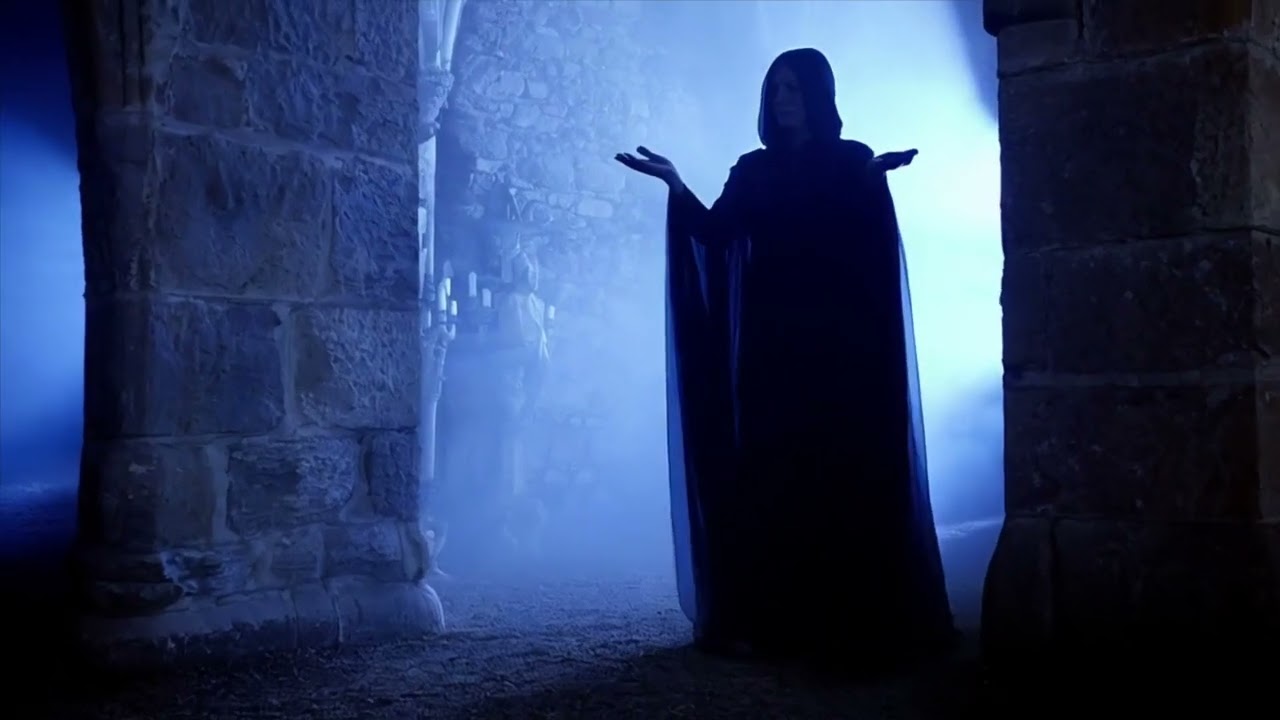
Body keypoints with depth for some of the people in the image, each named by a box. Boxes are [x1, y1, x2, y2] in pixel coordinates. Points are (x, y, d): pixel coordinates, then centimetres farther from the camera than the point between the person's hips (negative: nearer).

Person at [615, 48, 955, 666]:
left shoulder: (853, 162, 6)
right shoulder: (754, 170, 15)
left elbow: (872, 238, -10)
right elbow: (715, 231, 1)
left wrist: (875, 179, -27)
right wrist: (675, 185, -12)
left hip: (839, 345, -3)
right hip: (772, 344, 3)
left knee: (845, 473, -6)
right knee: (769, 474, -3)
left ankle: (855, 618, -2)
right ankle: (771, 615, 0)